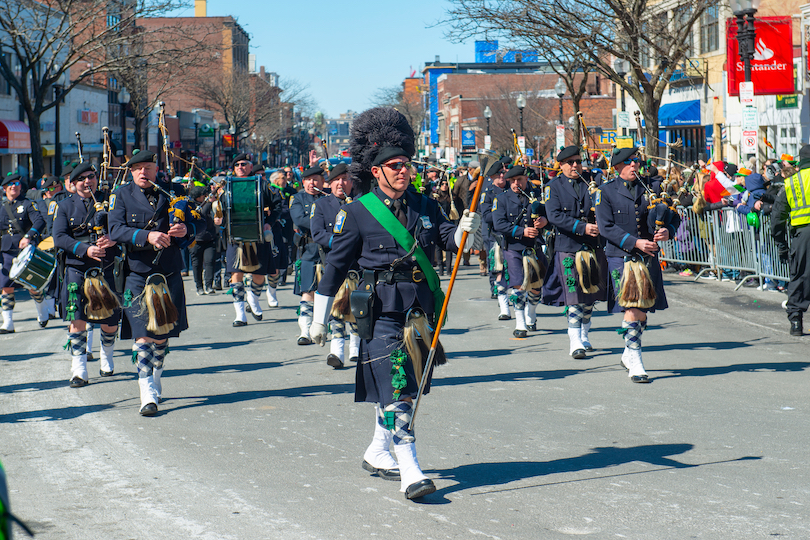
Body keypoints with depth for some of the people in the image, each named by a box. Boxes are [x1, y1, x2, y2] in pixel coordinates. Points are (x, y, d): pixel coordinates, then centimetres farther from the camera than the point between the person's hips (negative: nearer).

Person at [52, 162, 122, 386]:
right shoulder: (65, 206, 7)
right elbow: (59, 237, -3)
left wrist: (113, 238, -21)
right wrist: (85, 249, -17)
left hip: (106, 268, 1)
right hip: (76, 269, -1)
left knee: (110, 322, 6)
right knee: (77, 320, -9)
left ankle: (106, 358, 33)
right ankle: (78, 370, -6)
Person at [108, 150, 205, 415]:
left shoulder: (170, 193, 7)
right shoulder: (122, 195, 1)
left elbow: (200, 221, 9)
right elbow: (116, 231, -12)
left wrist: (186, 229, -14)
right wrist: (148, 236, -27)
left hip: (168, 274, 3)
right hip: (137, 275, -3)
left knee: (163, 334, 11)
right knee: (143, 334, -11)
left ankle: (155, 383, 31)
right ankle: (148, 395, -13)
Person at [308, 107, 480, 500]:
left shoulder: (424, 205, 9)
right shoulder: (358, 213, -4)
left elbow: (450, 239, 6)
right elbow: (335, 266, 1)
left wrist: (464, 230, -18)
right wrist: (319, 319, 4)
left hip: (420, 306, 6)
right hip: (382, 309, -6)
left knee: (407, 385, 15)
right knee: (394, 387, -12)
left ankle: (377, 453, 33)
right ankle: (409, 471, -16)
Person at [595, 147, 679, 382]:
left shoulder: (650, 189, 10)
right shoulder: (606, 191, -1)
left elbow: (673, 216, 15)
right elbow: (606, 227, -8)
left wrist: (667, 231, -8)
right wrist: (635, 242, -17)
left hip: (649, 257, 5)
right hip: (621, 257, -4)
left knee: (644, 310, 10)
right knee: (633, 309, -13)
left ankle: (629, 355, 31)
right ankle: (635, 366, -8)